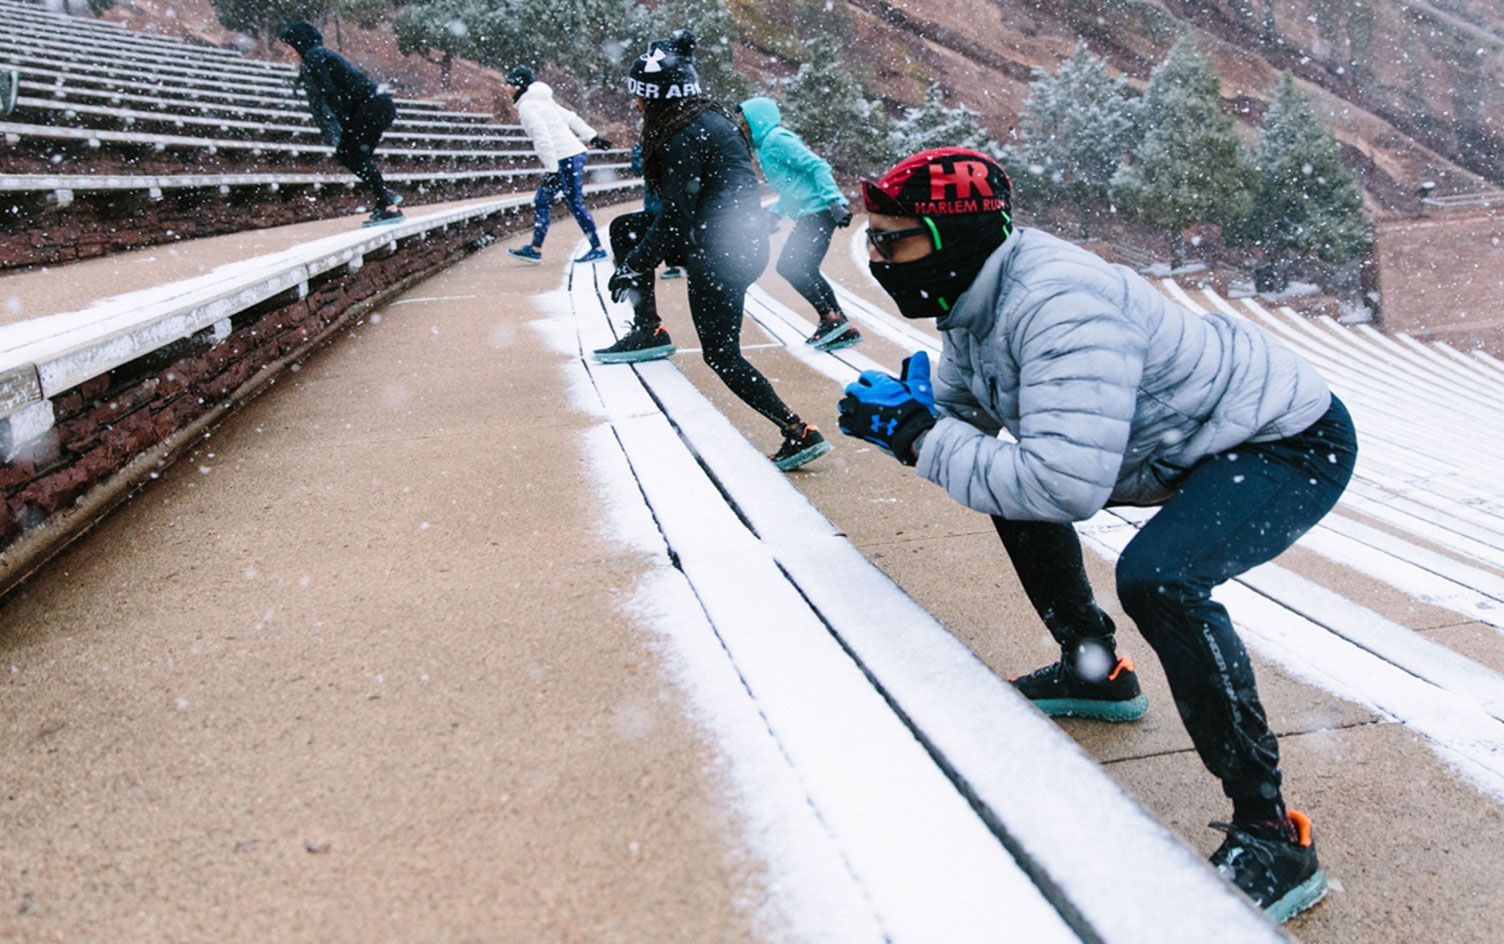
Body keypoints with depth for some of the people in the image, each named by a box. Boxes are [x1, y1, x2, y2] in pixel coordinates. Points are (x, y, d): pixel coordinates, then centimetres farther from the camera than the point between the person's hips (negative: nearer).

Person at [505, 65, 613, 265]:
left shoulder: (526, 106, -11)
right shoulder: (541, 100, 18)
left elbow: (542, 138, -21)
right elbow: (570, 117, 20)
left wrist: (551, 169, -23)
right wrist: (592, 137, 22)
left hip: (566, 159, -10)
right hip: (574, 153, 10)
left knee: (575, 203, -6)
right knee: (541, 201, 11)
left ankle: (597, 249, 0)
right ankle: (535, 249, 13)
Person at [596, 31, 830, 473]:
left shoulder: (683, 134, -16)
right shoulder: (706, 117, 12)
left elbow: (676, 215, -17)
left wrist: (632, 267, -9)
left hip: (720, 252, -10)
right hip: (744, 237, 10)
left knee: (722, 356, -1)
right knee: (626, 230, 19)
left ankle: (800, 434, -1)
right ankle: (649, 331, 24)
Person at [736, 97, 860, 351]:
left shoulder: (777, 140, -11)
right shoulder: (764, 146, 19)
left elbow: (818, 166, -18)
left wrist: (833, 201, -25)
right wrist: (776, 214, 19)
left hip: (818, 211, -10)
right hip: (808, 215, 10)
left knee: (789, 266, -11)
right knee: (806, 271, 12)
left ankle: (833, 319, -6)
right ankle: (842, 328, 15)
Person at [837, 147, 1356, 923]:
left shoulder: (1059, 306, -34)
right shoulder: (975, 296, -4)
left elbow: (1067, 485, -40)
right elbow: (959, 409, 6)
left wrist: (918, 437, -32)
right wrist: (905, 409, -17)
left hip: (1293, 442, -10)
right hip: (1196, 441, 10)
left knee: (1156, 578, -33)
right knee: (1017, 492, 13)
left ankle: (1272, 837, -16)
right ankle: (1095, 672, 30)